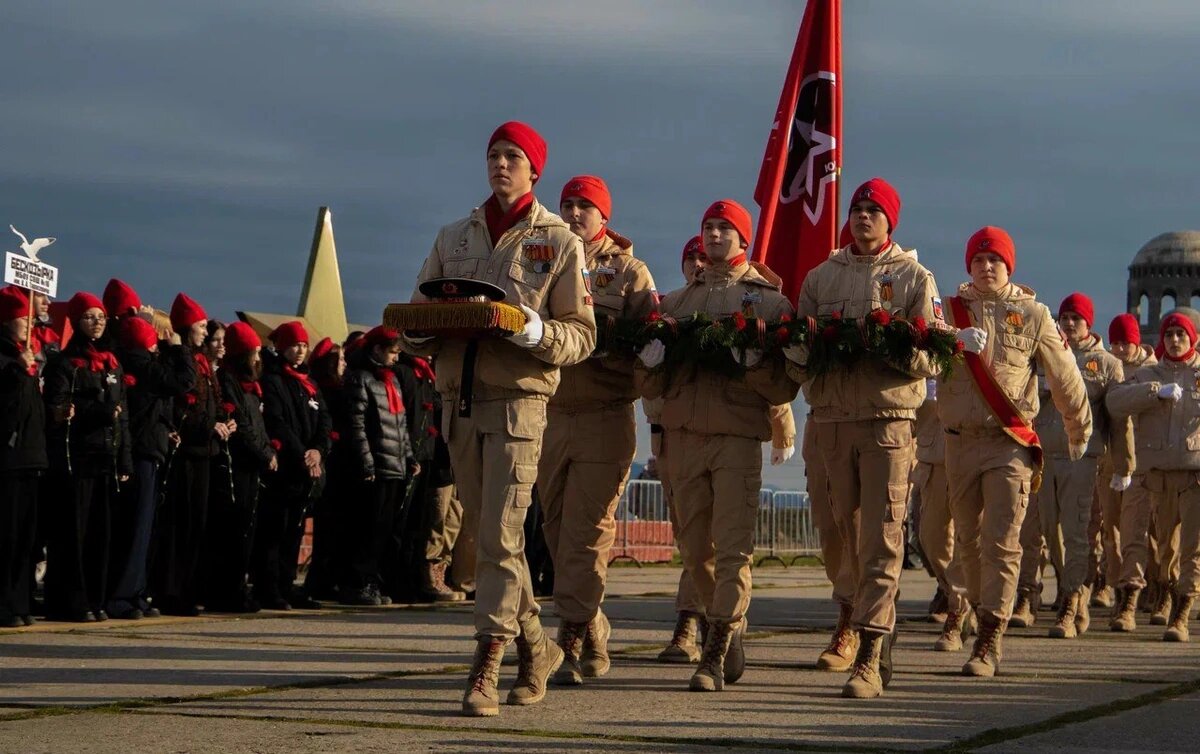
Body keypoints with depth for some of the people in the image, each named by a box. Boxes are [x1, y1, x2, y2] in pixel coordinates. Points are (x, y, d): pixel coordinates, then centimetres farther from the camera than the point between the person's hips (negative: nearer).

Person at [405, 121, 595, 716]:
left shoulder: (559, 242, 4)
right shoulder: (453, 238, 16)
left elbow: (581, 336, -1)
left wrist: (535, 332, -21)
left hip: (518, 399, -5)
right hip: (458, 399, 5)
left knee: (500, 538, -12)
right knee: (488, 537, 10)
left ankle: (485, 670, -15)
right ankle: (535, 646, 25)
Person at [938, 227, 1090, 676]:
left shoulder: (1032, 314, 3)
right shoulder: (950, 310, 7)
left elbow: (1064, 378, 12)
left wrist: (1079, 433, 19)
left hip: (1011, 442, -3)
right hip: (960, 440, 3)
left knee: (1001, 542, -11)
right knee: (968, 541, 10)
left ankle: (990, 641, -13)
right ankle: (984, 618, 26)